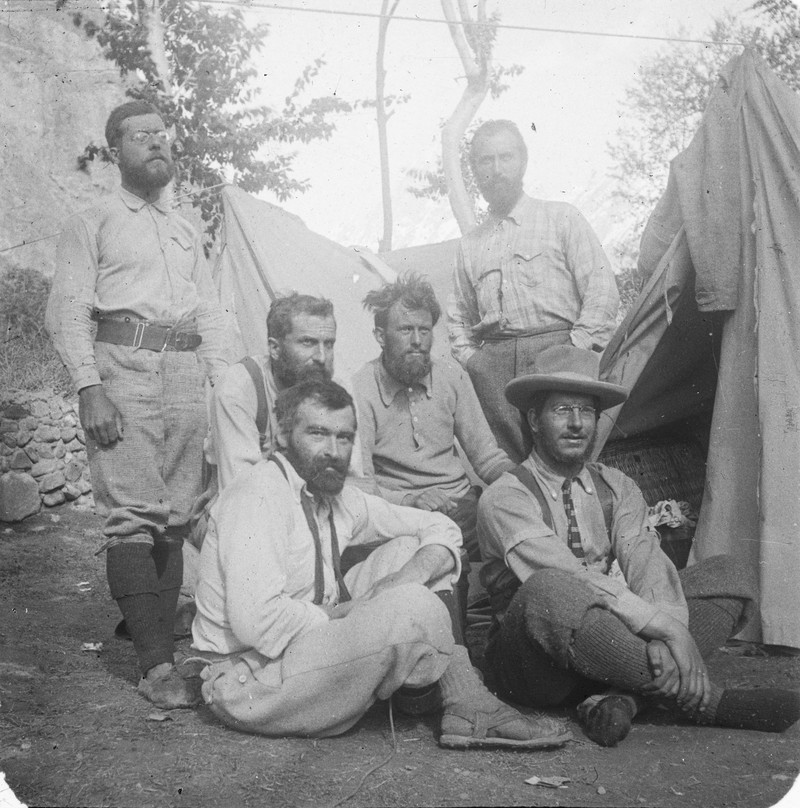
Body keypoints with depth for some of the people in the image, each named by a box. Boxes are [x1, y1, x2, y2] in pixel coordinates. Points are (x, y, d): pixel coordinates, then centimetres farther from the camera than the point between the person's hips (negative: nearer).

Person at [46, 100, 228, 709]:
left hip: (187, 377, 5)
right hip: (124, 371, -5)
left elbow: (212, 316, 23)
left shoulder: (187, 232, 25)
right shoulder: (92, 224, 10)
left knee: (174, 518, 2)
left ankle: (157, 646, 8)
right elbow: (67, 312, 0)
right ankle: (158, 666, -10)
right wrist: (89, 387, -13)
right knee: (134, 515, -11)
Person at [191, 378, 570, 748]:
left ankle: (466, 708, -5)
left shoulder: (337, 495, 6)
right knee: (413, 608, -26)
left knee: (407, 549, 0)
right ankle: (468, 709, 2)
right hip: (248, 681, -8)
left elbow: (440, 528, 11)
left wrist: (411, 576, -10)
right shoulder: (258, 494, -19)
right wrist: (352, 611, -16)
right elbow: (256, 621, -29)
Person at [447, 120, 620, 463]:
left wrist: (576, 350, -7)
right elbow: (459, 316, 27)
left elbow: (602, 289, 3)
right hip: (493, 364, 3)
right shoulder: (469, 244, 22)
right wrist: (468, 358, 8)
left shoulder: (561, 217, 12)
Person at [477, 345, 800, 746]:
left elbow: (644, 557, -6)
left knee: (728, 576, -6)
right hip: (533, 665, -5)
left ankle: (621, 697, -25)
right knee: (547, 593, -39)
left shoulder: (617, 487, 12)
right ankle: (701, 697, -25)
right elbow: (564, 577, -22)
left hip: (610, 654, 6)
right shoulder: (504, 497, -7)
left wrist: (672, 628, -26)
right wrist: (662, 625, -30)